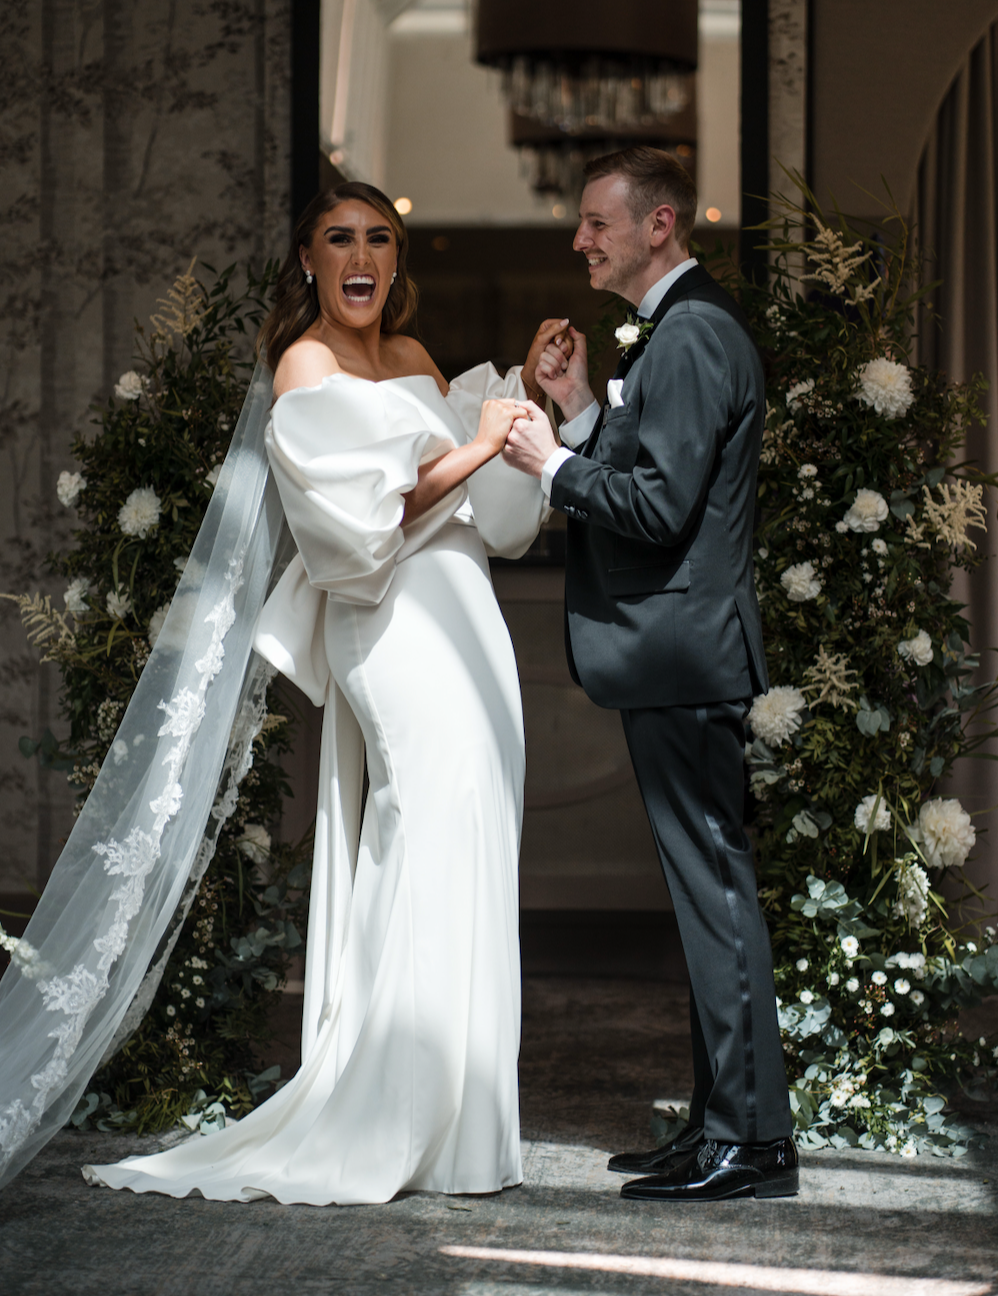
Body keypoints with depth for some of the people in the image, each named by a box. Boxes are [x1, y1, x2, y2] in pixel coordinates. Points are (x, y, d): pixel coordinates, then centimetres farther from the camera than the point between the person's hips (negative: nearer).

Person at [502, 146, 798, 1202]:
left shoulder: (691, 334, -15)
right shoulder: (673, 329, 18)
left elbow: (662, 502, -21)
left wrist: (554, 464, -11)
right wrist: (581, 412, 10)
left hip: (681, 653, -11)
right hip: (676, 652, 11)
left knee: (712, 883, -7)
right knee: (705, 884, 13)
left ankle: (751, 1141, -3)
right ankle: (723, 1122, 20)